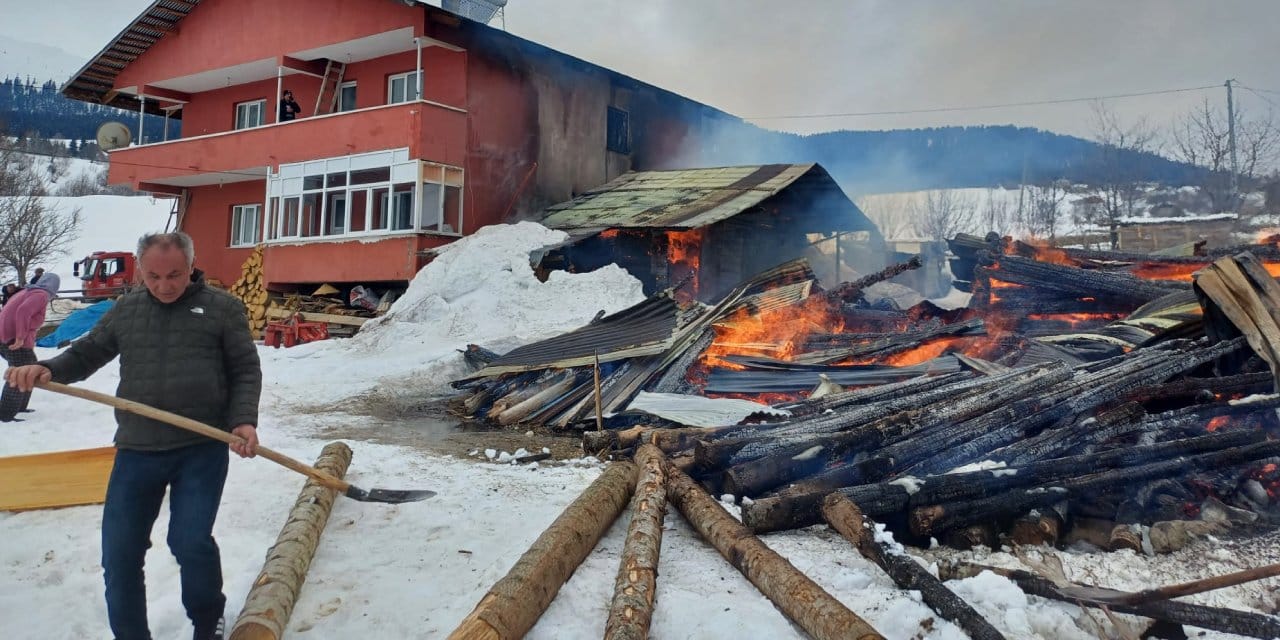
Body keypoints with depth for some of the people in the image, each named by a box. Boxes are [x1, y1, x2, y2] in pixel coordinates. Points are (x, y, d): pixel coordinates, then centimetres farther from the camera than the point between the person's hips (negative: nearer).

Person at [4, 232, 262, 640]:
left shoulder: (222, 308, 1)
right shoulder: (125, 310, 11)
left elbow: (246, 371, 1)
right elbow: (87, 353, 19)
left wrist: (243, 420, -13)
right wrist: (47, 370, -3)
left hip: (203, 448, -4)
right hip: (137, 449, 4)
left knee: (190, 542, -8)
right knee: (119, 551, 6)